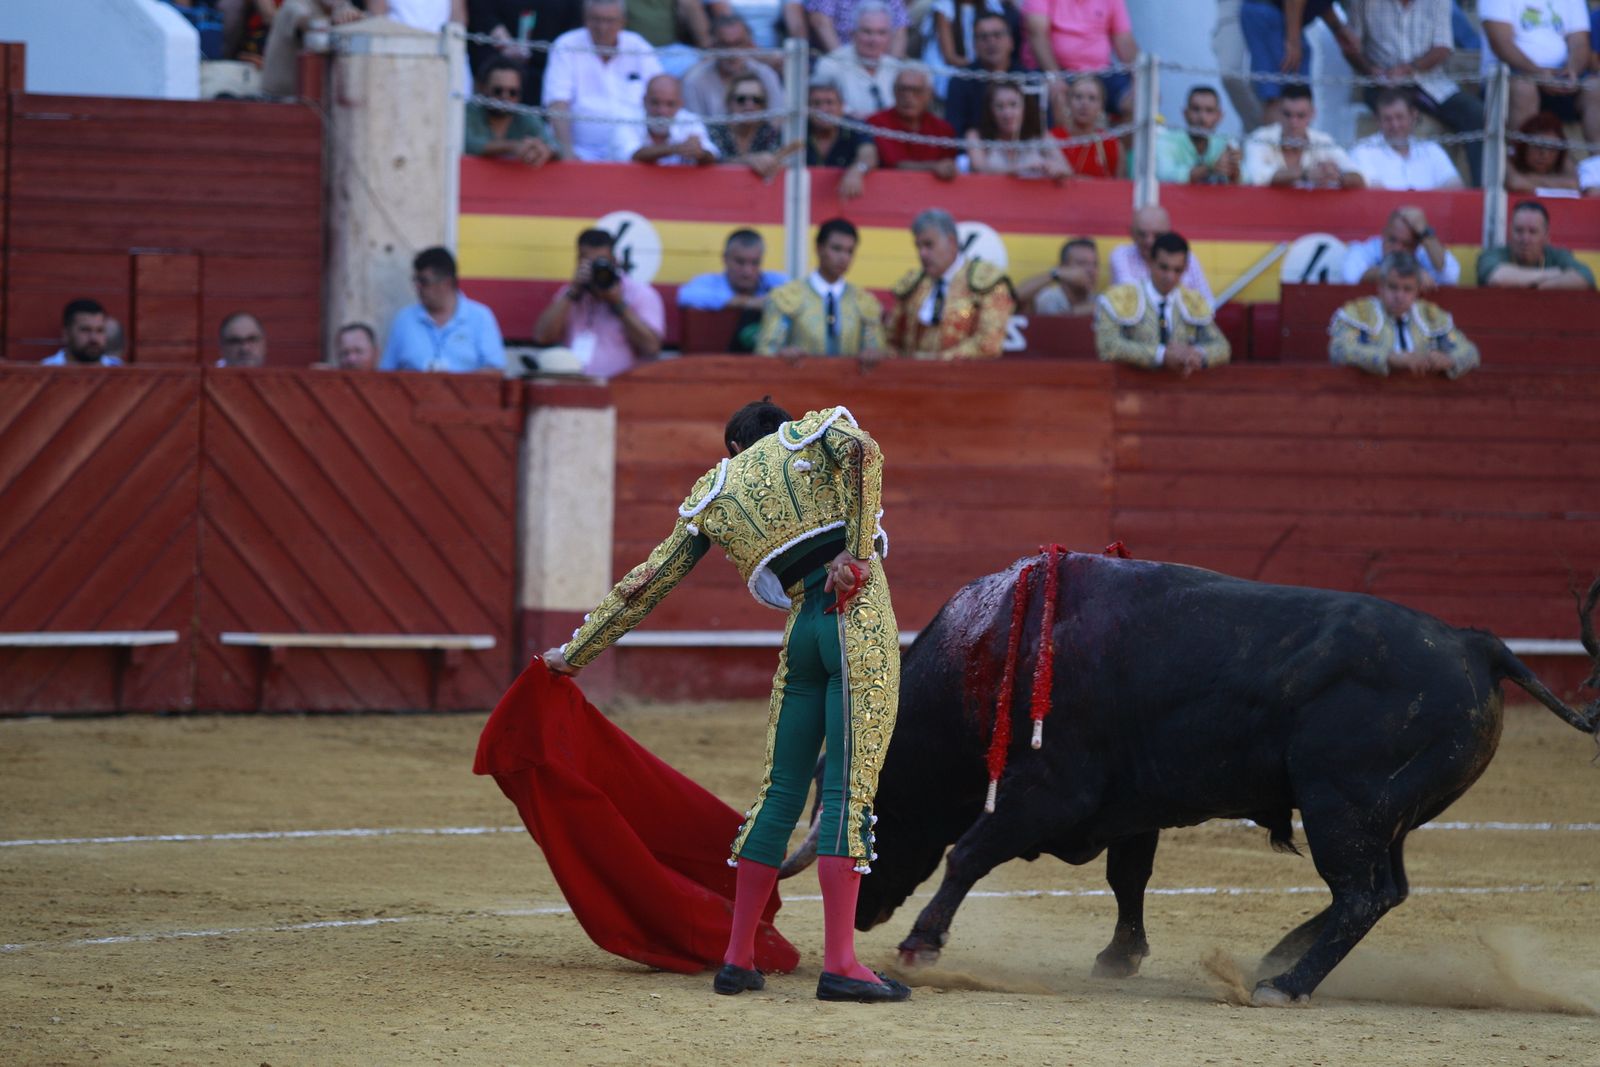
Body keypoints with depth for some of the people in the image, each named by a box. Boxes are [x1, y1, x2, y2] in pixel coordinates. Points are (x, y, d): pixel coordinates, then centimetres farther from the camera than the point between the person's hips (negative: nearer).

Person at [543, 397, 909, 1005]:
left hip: (801, 630, 3)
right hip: (860, 614, -3)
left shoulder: (712, 496, 21)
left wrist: (575, 653, 37)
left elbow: (645, 585, 26)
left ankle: (738, 959, 16)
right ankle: (839, 965, -14)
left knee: (780, 791, 14)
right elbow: (863, 451, -10)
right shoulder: (814, 431, 15)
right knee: (849, 788, -7)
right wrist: (858, 551, -10)